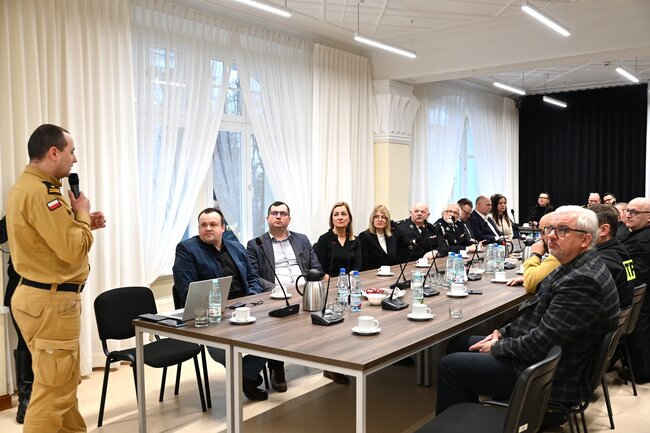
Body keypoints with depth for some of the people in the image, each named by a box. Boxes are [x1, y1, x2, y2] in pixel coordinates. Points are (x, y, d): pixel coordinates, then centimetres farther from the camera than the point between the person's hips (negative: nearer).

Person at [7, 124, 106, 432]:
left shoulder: (26, 186, 13)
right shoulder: (40, 191, -21)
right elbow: (74, 249, -23)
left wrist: (81, 223, 11)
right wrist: (81, 213, -8)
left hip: (41, 294, 11)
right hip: (51, 301, -11)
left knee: (63, 382, 21)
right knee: (53, 389, -2)